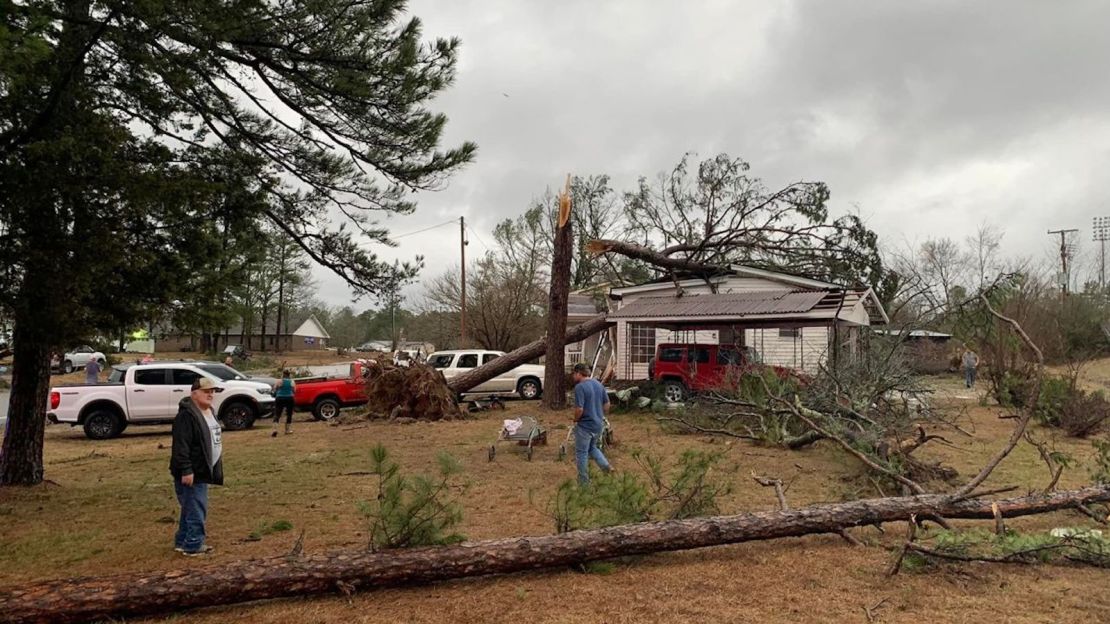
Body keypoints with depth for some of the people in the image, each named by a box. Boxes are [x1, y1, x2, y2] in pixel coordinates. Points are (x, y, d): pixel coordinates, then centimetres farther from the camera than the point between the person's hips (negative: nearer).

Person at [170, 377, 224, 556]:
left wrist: (214, 469, 24)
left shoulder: (208, 411, 12)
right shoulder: (186, 415, -20)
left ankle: (182, 541, 29)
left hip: (202, 471, 10)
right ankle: (193, 546, 4)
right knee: (196, 509, -5)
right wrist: (186, 470, -27)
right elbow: (181, 445, -25)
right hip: (192, 473, -10)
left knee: (191, 507, 18)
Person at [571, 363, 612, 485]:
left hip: (585, 426, -7)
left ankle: (584, 481, 16)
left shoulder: (579, 387, -19)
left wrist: (575, 420, -6)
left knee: (581, 453, 8)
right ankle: (606, 466, 10)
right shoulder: (599, 384, 5)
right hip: (598, 424, 7)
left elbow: (579, 409, -24)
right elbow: (607, 404, 10)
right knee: (592, 447, 27)